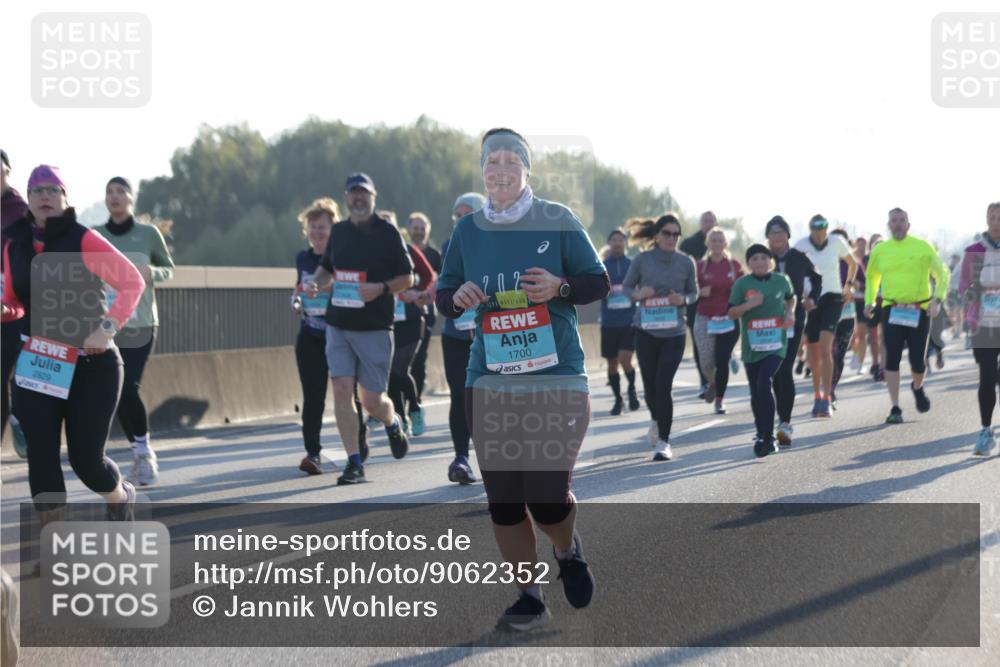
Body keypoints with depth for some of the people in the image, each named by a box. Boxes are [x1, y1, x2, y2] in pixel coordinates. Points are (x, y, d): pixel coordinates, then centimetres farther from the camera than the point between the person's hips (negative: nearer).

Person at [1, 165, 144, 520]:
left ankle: (121, 497, 35)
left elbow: (133, 282, -11)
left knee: (86, 458, -1)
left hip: (92, 364, -4)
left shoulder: (83, 240, -11)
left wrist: (108, 327, -22)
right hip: (36, 365, 4)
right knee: (41, 457, -5)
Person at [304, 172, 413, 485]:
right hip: (338, 325, 4)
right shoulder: (339, 231, 10)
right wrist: (315, 282, 2)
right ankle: (354, 464, -1)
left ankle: (393, 423, 35)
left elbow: (407, 278, -1)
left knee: (372, 400, -1)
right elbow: (326, 268, 24)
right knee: (342, 389, -7)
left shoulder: (387, 233, -3)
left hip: (375, 327, -4)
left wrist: (381, 288, -18)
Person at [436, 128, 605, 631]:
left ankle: (568, 550, 28)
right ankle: (529, 598, 17)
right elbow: (443, 295, 14)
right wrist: (458, 298, -10)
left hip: (556, 378, -3)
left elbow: (599, 283, 4)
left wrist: (560, 287, -16)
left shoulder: (557, 221, -1)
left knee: (547, 496, -7)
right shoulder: (467, 230, 7)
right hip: (489, 381, 3)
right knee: (503, 497, 3)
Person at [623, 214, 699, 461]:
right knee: (650, 383, 10)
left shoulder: (686, 262, -1)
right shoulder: (642, 260, -3)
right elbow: (626, 286, 8)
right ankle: (657, 421, 42)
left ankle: (663, 441, -3)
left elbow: (694, 293, 10)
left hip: (674, 332, -1)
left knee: (664, 385, -10)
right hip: (646, 330, 1)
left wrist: (683, 300, -12)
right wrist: (638, 294, -13)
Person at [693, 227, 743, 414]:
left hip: (728, 319, 0)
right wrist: (701, 292, -13)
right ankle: (712, 383, 32)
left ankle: (720, 399, 7)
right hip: (705, 319, 1)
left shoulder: (734, 266, 4)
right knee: (706, 361, -2)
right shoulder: (701, 266, 3)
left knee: (722, 361, -7)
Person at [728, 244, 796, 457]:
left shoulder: (781, 280, 3)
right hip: (752, 346, 2)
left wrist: (790, 313, 4)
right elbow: (731, 313, -1)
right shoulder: (742, 284, -1)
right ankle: (761, 433, 28)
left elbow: (791, 298, 23)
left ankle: (768, 437, -15)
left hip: (775, 345, -2)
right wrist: (749, 304, -18)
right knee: (755, 392, 10)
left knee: (764, 383, -19)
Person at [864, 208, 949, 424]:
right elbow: (872, 277, 22)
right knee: (892, 359, -9)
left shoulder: (923, 247, -2)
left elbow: (942, 274, 3)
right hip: (892, 311, 1)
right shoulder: (879, 250, 5)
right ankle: (895, 408, -4)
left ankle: (918, 388, 38)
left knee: (918, 361, 3)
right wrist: (869, 301, 8)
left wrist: (937, 299, -11)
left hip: (919, 311, -1)